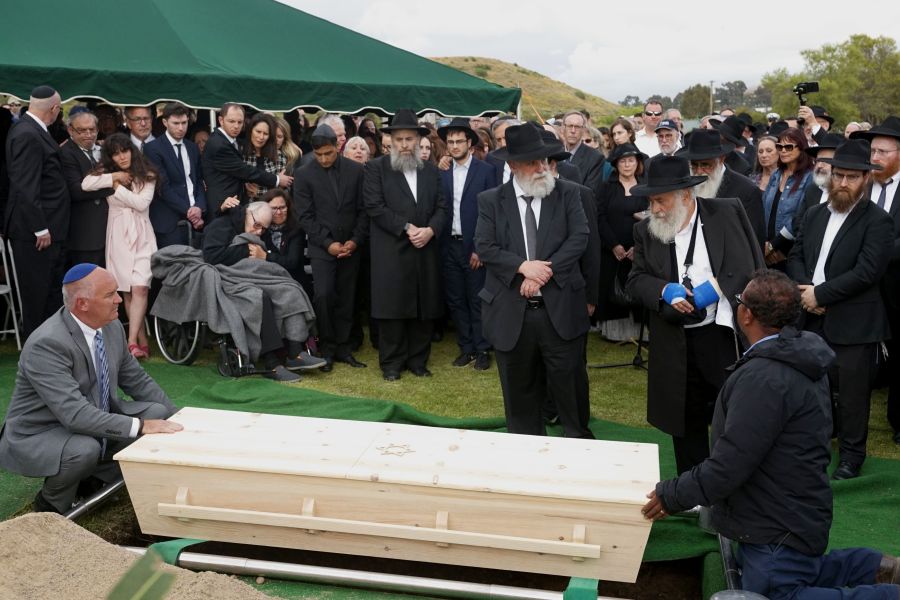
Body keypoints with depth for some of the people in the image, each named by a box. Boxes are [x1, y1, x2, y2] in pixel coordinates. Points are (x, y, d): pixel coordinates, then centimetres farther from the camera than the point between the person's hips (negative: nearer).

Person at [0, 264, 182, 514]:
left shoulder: (111, 327, -6)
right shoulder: (46, 344, -29)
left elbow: (136, 380, 7)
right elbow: (75, 414, -36)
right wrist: (140, 426, -38)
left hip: (96, 421, 7)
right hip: (39, 436, -7)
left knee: (157, 412, -7)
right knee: (85, 449, -36)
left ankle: (94, 479, 5)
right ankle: (51, 504, -4)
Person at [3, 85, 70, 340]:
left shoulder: (32, 131, 11)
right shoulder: (27, 135, -19)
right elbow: (25, 189, -23)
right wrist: (40, 229, -21)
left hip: (47, 227, 10)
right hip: (34, 232, -10)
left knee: (53, 293, 17)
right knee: (37, 295, 2)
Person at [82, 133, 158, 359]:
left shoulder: (146, 175, 4)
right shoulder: (107, 173, 10)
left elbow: (142, 203, -8)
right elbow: (86, 184, -8)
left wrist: (118, 187, -4)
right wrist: (113, 177, -8)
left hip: (141, 235, -2)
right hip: (118, 235, 2)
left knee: (140, 289, -15)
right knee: (127, 292, 2)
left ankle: (132, 342, -18)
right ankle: (142, 341, 9)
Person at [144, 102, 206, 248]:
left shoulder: (193, 148, 15)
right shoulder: (153, 149, -4)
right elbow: (163, 187, -10)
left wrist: (199, 207, -3)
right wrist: (187, 210, -12)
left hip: (195, 219, 5)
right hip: (169, 222, -5)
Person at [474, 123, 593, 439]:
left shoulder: (567, 193, 3)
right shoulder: (491, 200, 3)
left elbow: (579, 238, -7)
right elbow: (484, 247, -5)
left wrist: (543, 272, -16)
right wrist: (523, 265, -19)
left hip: (560, 309, 0)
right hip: (511, 312, 1)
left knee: (570, 386, 7)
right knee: (520, 391, 13)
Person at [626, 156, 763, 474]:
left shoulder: (727, 213, -3)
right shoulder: (646, 230, 4)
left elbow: (751, 266, -2)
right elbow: (635, 280, 3)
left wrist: (716, 285, -13)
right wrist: (665, 290, -15)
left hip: (726, 336, -2)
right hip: (676, 346, 3)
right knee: (686, 422, 13)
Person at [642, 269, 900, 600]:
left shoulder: (764, 378, -30)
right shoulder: (797, 359, 4)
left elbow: (728, 466, -29)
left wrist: (671, 494, -16)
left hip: (781, 526, -10)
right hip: (788, 512, 10)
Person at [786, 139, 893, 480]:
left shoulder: (877, 221, -8)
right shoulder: (814, 214, 11)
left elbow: (867, 271, -17)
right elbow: (795, 257, 10)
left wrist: (820, 293, -17)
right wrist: (805, 289, -9)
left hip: (854, 324, -5)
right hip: (814, 320, 5)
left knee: (852, 396, 5)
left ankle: (851, 456, 22)